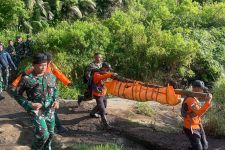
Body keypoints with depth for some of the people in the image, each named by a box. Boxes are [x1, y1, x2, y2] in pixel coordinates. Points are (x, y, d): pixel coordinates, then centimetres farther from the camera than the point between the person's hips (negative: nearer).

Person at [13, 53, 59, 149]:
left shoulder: (51, 76, 1)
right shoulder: (27, 79, -14)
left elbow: (55, 89, 18)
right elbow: (17, 94, -5)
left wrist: (56, 100, -1)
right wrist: (30, 104, -15)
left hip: (50, 110, 5)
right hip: (36, 111, -5)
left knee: (50, 134, 16)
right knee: (43, 134, -13)